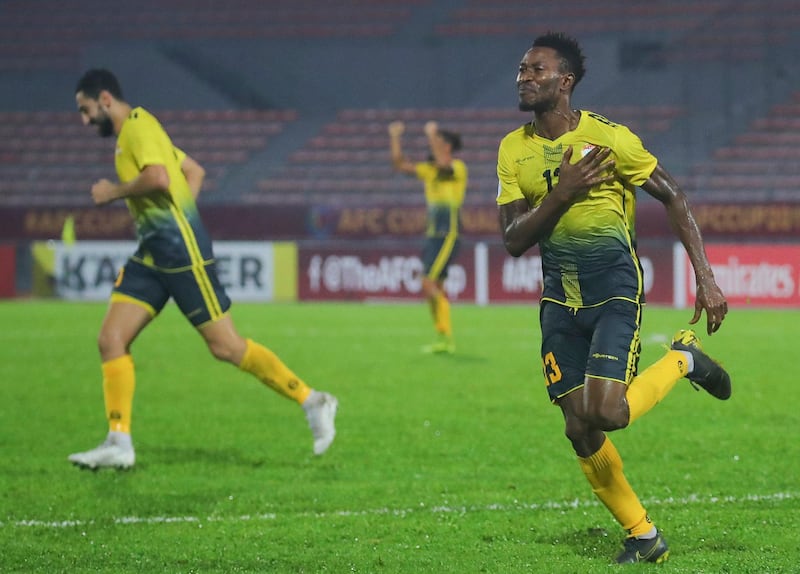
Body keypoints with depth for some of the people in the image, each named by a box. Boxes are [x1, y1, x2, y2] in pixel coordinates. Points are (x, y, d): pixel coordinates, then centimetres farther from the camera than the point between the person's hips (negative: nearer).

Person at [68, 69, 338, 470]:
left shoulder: (138, 125, -11)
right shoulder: (128, 134, 19)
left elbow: (158, 178, -28)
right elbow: (194, 170, 27)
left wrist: (113, 192, -14)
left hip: (181, 250, -10)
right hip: (152, 254, 10)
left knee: (225, 346, -6)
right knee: (111, 340, -1)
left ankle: (312, 402, 4)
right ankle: (119, 443, -2)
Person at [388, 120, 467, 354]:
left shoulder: (457, 168, -8)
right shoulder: (430, 170, 15)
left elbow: (443, 162, -31)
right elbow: (400, 165, 17)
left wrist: (432, 135, -22)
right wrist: (395, 138, 8)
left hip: (447, 236, -9)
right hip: (433, 235, 9)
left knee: (430, 284, -16)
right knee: (435, 288, 6)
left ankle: (446, 337, -14)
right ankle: (444, 338, 9)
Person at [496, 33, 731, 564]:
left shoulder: (607, 137, -10)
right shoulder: (514, 149, 3)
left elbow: (673, 197, -2)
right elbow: (514, 241, -1)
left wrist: (706, 279, -7)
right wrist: (562, 192, -18)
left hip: (614, 287, -5)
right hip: (560, 296, 5)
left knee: (607, 414, -20)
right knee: (579, 427, 1)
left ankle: (683, 359, 9)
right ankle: (644, 538, 17)